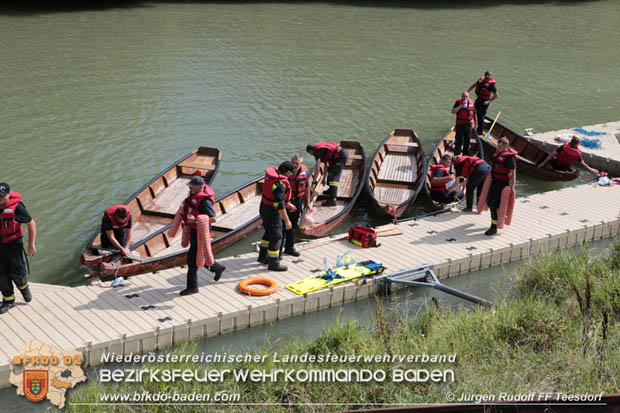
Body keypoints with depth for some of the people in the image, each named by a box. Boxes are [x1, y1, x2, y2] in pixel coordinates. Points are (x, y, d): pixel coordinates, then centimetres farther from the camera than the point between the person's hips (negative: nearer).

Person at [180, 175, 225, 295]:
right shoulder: (194, 194, 1)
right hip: (193, 230, 10)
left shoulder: (204, 201, -27)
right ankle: (217, 268, 44)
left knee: (192, 258, -3)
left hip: (200, 232, -10)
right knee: (199, 255, 23)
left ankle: (192, 287, 7)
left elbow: (213, 218, -28)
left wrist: (196, 220, -34)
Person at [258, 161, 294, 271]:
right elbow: (279, 204, -29)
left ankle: (263, 256, 40)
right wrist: (287, 220, -24)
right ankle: (273, 263, 13)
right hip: (272, 212, -10)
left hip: (264, 208, 10)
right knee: (276, 236, 3)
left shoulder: (271, 174, 2)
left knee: (269, 232, 26)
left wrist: (287, 204, 26)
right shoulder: (280, 184, -28)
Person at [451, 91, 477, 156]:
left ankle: (465, 155, 25)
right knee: (459, 142, -3)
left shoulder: (471, 102, 5)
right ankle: (456, 156, 3)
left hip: (469, 126, 4)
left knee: (467, 142, 13)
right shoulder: (458, 102, -7)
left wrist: (475, 123, 18)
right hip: (460, 126, -4)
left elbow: (474, 114, 16)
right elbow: (453, 112, -19)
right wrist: (461, 106, -25)